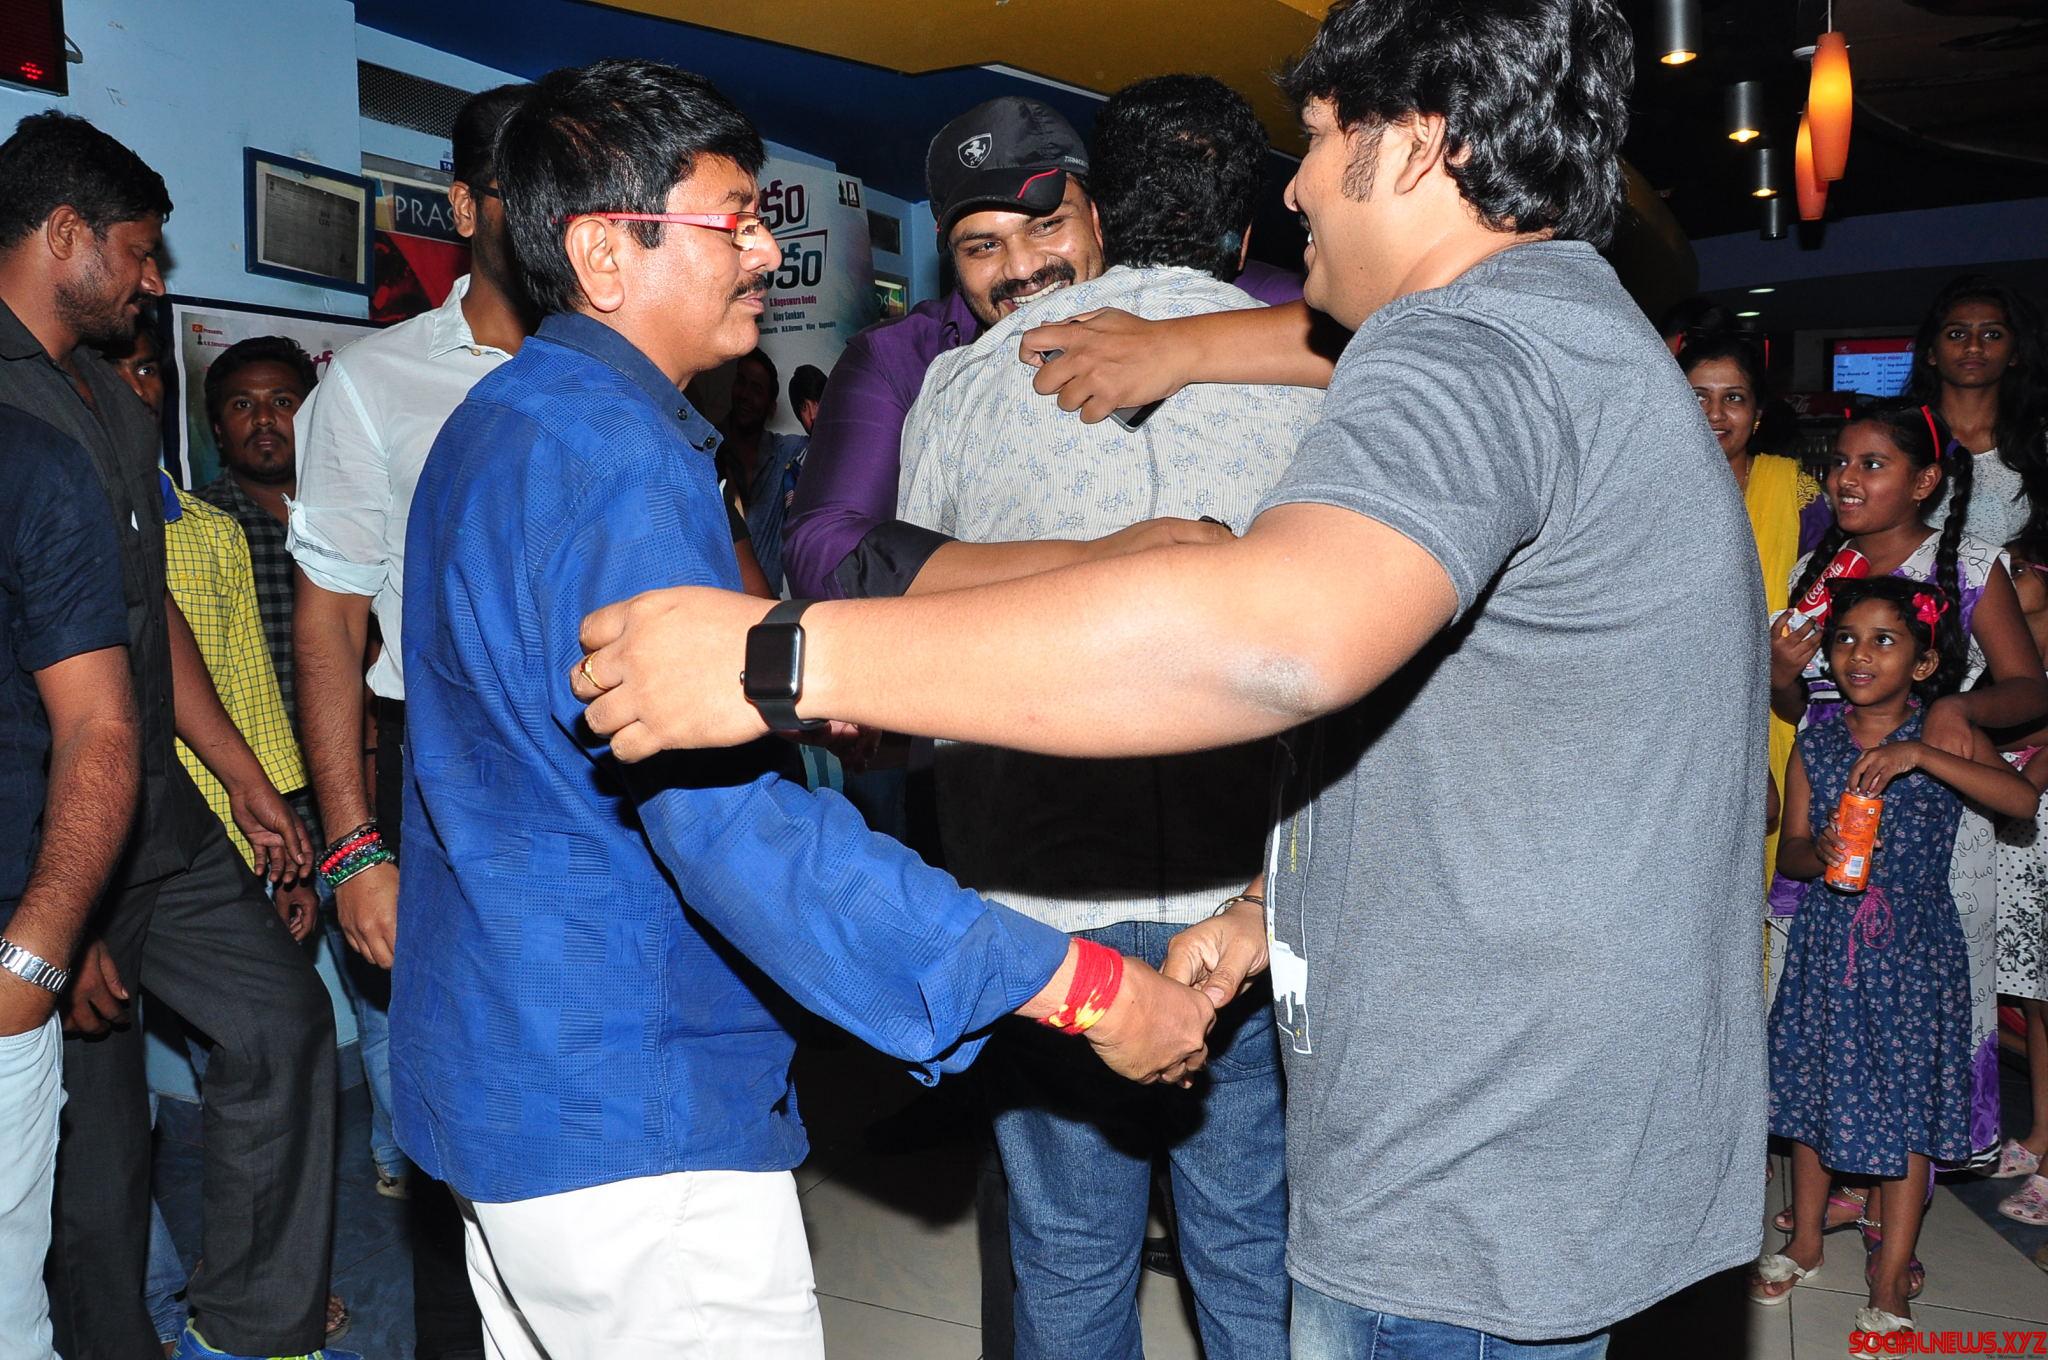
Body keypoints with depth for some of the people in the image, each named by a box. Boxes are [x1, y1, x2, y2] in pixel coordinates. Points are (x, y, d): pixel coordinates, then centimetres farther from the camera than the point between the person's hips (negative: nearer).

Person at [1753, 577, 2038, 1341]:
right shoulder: (1815, 743, 2)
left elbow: (2023, 799, -21)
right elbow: (1787, 849, 4)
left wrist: (1920, 755, -30)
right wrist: (1820, 852, -19)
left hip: (1913, 946, -2)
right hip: (1827, 943, 3)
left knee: (1909, 1105, 3)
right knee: (1814, 1089, 12)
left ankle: (1890, 1277, 16)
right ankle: (1805, 1242, 31)